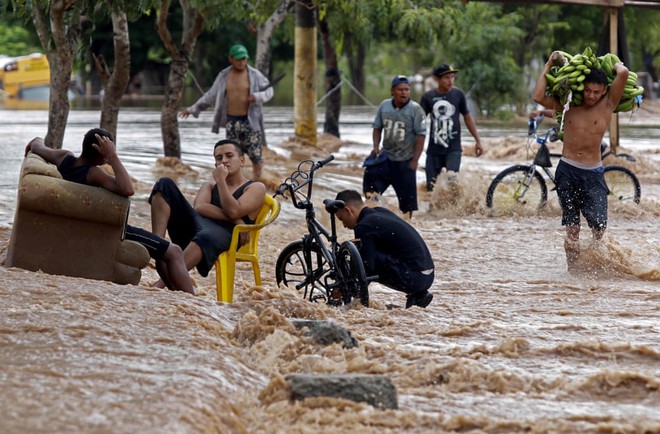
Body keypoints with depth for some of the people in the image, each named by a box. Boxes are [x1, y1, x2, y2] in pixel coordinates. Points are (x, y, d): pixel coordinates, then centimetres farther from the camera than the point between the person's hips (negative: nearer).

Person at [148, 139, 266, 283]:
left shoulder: (256, 188, 18)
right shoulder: (209, 186, 32)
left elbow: (234, 211, -4)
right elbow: (199, 208, 6)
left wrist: (221, 180, 2)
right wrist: (233, 219, -7)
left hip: (224, 233, -5)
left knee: (207, 237, -44)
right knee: (165, 184, -10)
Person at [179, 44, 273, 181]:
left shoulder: (255, 75, -1)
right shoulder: (223, 76, 7)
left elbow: (269, 91, 3)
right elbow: (211, 95, 15)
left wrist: (257, 97, -19)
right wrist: (193, 109, 17)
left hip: (250, 120, -2)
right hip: (231, 122, 2)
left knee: (255, 154, -5)